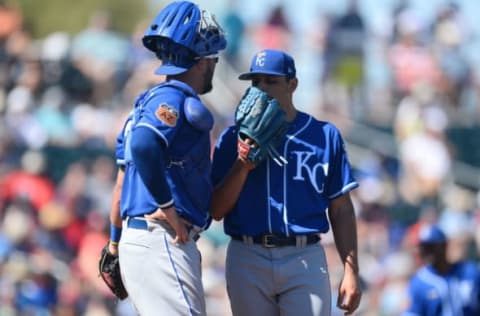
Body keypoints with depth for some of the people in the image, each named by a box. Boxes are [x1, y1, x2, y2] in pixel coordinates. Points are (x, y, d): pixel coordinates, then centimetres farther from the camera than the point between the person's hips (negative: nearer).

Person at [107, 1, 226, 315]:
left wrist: (115, 243, 29)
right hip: (162, 241, -10)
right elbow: (143, 145, -29)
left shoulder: (149, 101, 22)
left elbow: (123, 181, 25)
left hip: (134, 239, 10)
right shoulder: (175, 99, -8)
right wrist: (167, 207, -21)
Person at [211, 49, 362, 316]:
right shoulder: (234, 138, 10)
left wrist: (351, 271, 1)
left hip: (306, 260, -1)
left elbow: (341, 210, 9)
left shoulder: (325, 136, 9)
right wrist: (242, 166, -11)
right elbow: (216, 210, 4)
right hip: (248, 261, 1)